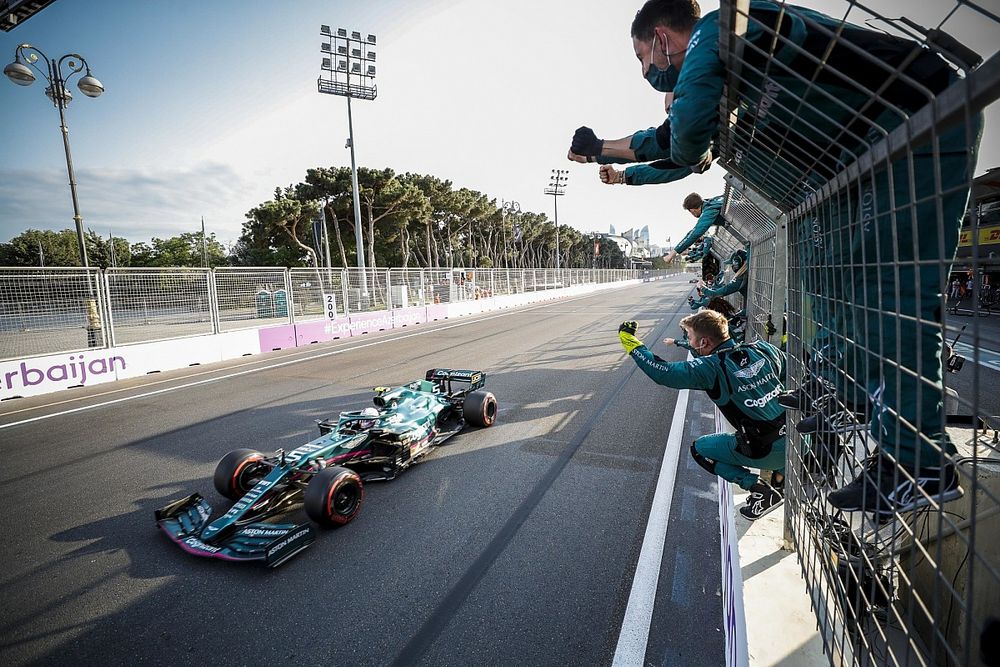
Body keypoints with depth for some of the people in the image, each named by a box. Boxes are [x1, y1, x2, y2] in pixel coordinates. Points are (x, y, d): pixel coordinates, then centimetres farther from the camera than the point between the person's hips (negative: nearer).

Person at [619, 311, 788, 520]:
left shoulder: (712, 368, -16)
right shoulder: (763, 348, 0)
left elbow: (662, 372, -19)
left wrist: (628, 338, -10)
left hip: (766, 453, -6)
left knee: (700, 449, 14)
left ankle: (761, 491, 7)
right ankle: (780, 477, 31)